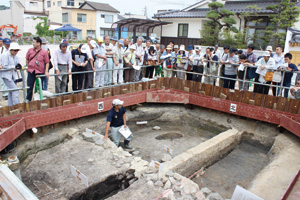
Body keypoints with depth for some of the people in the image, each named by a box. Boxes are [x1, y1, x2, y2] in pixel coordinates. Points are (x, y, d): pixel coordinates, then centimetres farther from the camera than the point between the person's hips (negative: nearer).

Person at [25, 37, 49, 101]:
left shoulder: (44, 52, -2)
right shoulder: (30, 50, 6)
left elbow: (47, 63, -1)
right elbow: (27, 59, 17)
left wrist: (46, 71, -9)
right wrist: (29, 66, 12)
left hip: (40, 72, -2)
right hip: (31, 72, 2)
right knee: (29, 86, 7)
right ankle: (28, 99, 20)